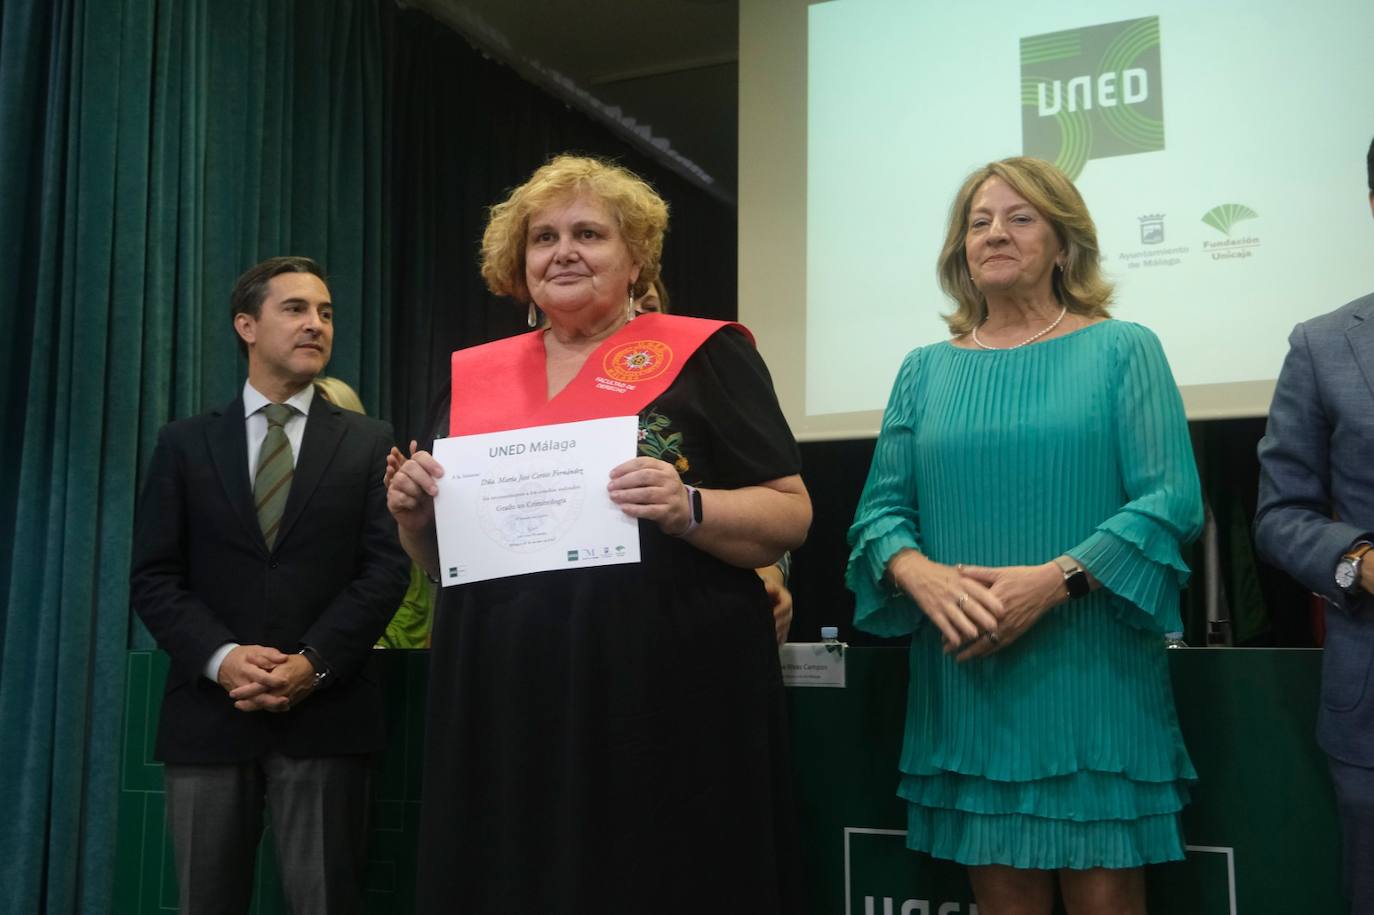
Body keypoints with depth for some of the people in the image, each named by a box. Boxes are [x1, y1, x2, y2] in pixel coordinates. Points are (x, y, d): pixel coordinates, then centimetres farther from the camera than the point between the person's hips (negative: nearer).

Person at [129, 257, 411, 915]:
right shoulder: (185, 444, 10)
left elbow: (387, 569, -1)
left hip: (325, 713, -1)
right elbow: (153, 576, 4)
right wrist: (221, 658, -13)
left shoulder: (369, 444, 8)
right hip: (209, 710, 1)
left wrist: (315, 663, -13)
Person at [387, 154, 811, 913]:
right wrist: (417, 516, -1)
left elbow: (790, 515, -3)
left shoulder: (703, 354, 0)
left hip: (665, 701, -4)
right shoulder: (476, 374, 13)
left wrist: (690, 509, -20)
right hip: (503, 703, 4)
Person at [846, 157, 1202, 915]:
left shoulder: (1122, 350, 3)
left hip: (1093, 680, -2)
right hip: (964, 687, 3)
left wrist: (1055, 578, -19)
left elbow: (1170, 499, -7)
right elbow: (881, 509, 8)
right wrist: (924, 576, -13)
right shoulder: (926, 370, 12)